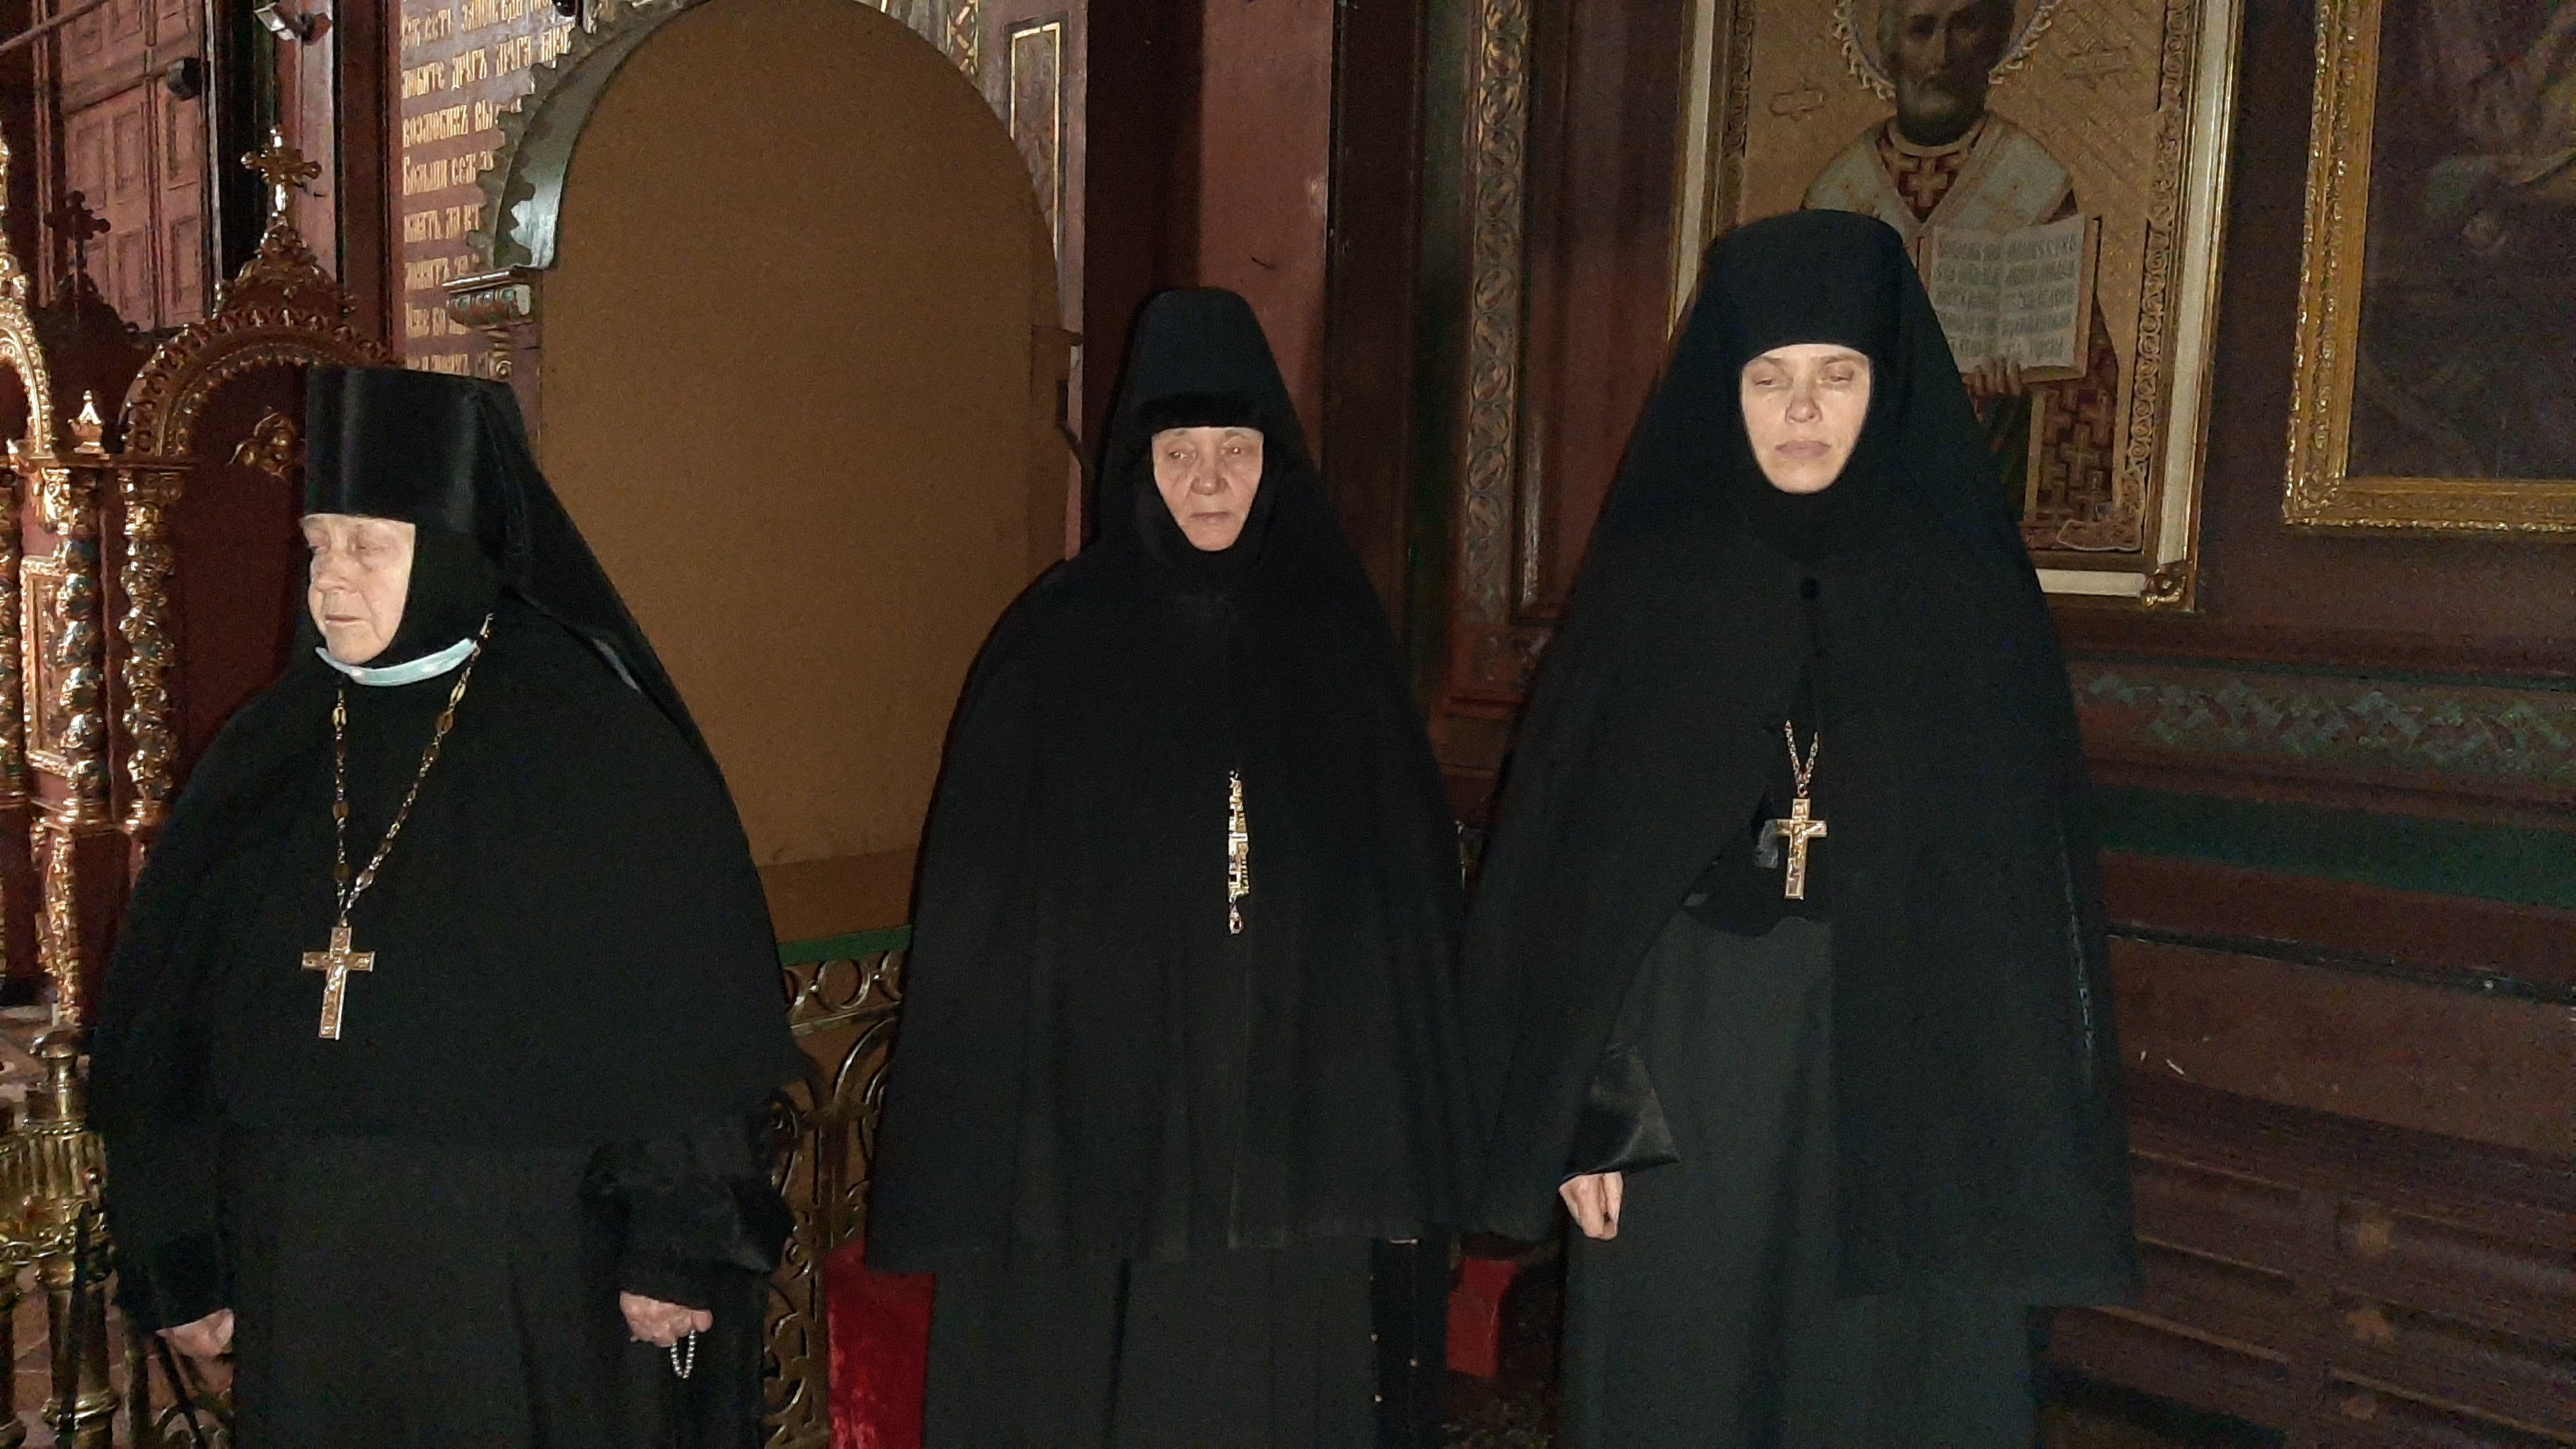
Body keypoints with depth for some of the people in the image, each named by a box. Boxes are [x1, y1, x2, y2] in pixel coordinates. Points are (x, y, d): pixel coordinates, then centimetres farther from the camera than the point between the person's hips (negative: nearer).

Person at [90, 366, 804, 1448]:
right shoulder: (270, 752, 4)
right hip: (303, 1272, 4)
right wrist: (185, 1264, 8)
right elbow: (164, 1020, 9)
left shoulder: (601, 748, -9)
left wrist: (679, 1246, -14)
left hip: (531, 1276, -4)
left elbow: (688, 1013, -11)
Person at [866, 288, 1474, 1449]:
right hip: (1098, 1122, -2)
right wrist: (971, 1162, -8)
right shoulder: (1055, 644, -3)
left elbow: (1414, 891, 5)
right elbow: (977, 911, -4)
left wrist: (1403, 1142, 2)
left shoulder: (1338, 634, 3)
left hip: (1299, 1127, 2)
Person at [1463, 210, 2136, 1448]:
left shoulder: (1967, 587, 1)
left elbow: (2029, 882, 0)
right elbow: (1566, 859, -1)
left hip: (1912, 1087, 0)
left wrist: (2024, 1147, -4)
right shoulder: (1648, 581, 0)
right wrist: (1582, 1110, -6)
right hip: (1680, 1081, 0)